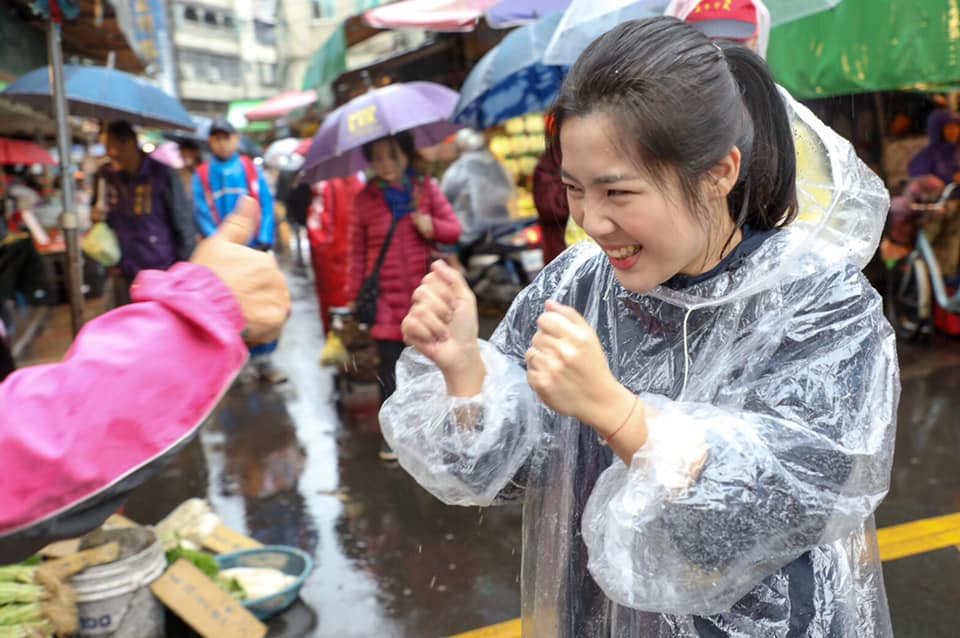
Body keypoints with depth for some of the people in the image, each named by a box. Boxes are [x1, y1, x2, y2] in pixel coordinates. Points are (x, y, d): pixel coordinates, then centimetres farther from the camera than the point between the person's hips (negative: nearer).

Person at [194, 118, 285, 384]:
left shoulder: (252, 169, 8)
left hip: (255, 249, 1)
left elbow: (267, 205, 2)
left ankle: (263, 359, 7)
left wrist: (264, 242, -9)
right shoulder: (202, 174, 6)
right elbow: (202, 213, 0)